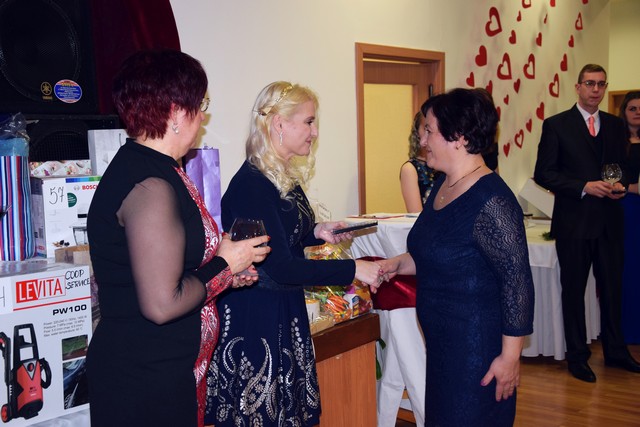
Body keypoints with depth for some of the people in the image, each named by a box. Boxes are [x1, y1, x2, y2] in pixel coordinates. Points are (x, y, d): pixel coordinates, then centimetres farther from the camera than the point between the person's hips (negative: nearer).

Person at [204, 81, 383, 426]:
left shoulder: (287, 177, 7)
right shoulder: (250, 184, -21)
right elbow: (279, 268, -25)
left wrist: (317, 232, 2)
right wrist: (352, 269, -20)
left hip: (286, 313, 9)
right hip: (254, 319, -9)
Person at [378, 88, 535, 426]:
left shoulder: (490, 201, -23)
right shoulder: (442, 185, 6)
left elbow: (517, 281, -21)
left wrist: (510, 357, -18)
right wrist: (399, 264, 2)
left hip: (478, 347, -9)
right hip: (441, 342, 9)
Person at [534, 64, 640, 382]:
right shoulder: (556, 125, -4)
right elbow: (543, 173, -8)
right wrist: (584, 187, -17)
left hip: (610, 220, 4)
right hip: (574, 221, -4)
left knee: (612, 287, 12)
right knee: (574, 290, 7)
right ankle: (577, 356, 19)